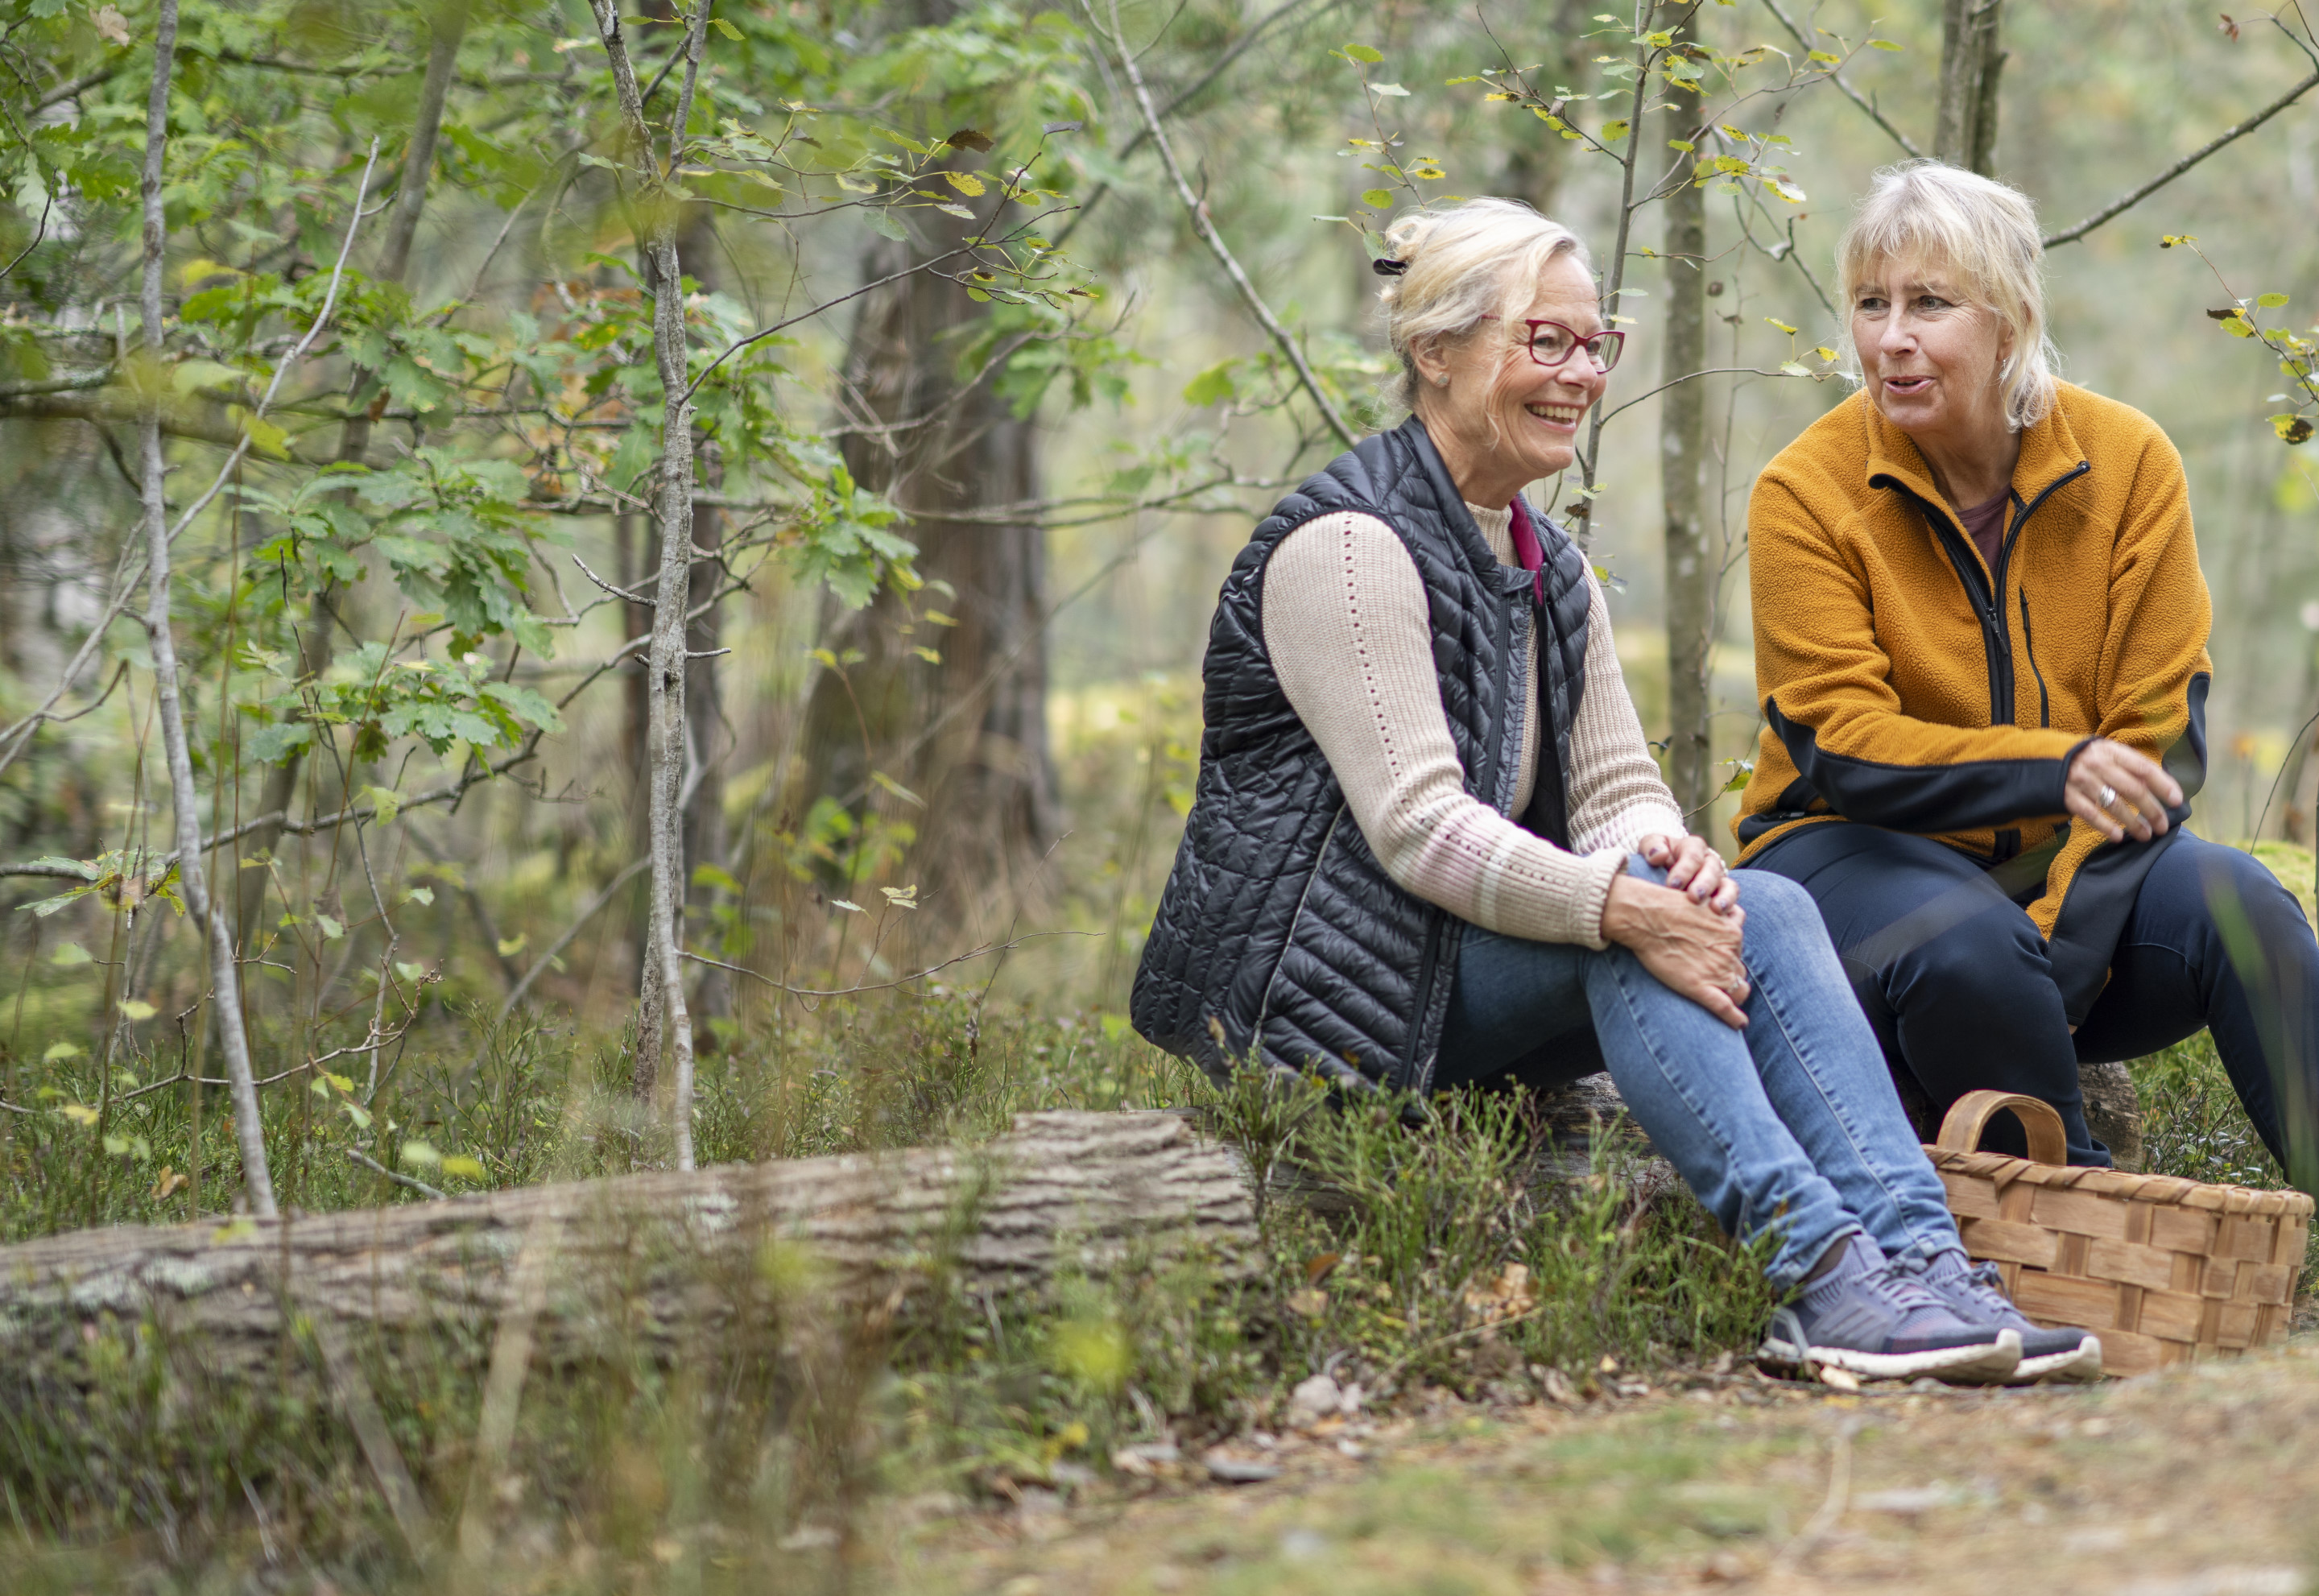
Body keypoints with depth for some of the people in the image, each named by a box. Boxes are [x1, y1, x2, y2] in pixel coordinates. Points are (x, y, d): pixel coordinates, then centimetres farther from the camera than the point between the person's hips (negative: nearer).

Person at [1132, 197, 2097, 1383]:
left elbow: (1617, 784, 8)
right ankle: (1816, 1276, -37)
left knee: (1764, 909, -16)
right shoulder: (1350, 546, -13)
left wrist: (1665, 850, -17)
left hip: (1463, 974, 8)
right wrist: (1624, 906, -32)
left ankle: (1918, 1261, -30)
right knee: (1634, 906, -29)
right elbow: (1415, 823, -22)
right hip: (1309, 983, -8)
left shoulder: (1551, 570, 16)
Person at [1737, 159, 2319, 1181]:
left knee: (2232, 901, -28)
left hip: (2071, 862, 2)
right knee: (1967, 951, -36)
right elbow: (1841, 748, -15)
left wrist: (2054, 944, -21)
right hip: (1860, 848, -2)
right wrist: (2057, 769, -32)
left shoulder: (2128, 462, -3)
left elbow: (2160, 740, -6)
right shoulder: (1806, 492, -9)